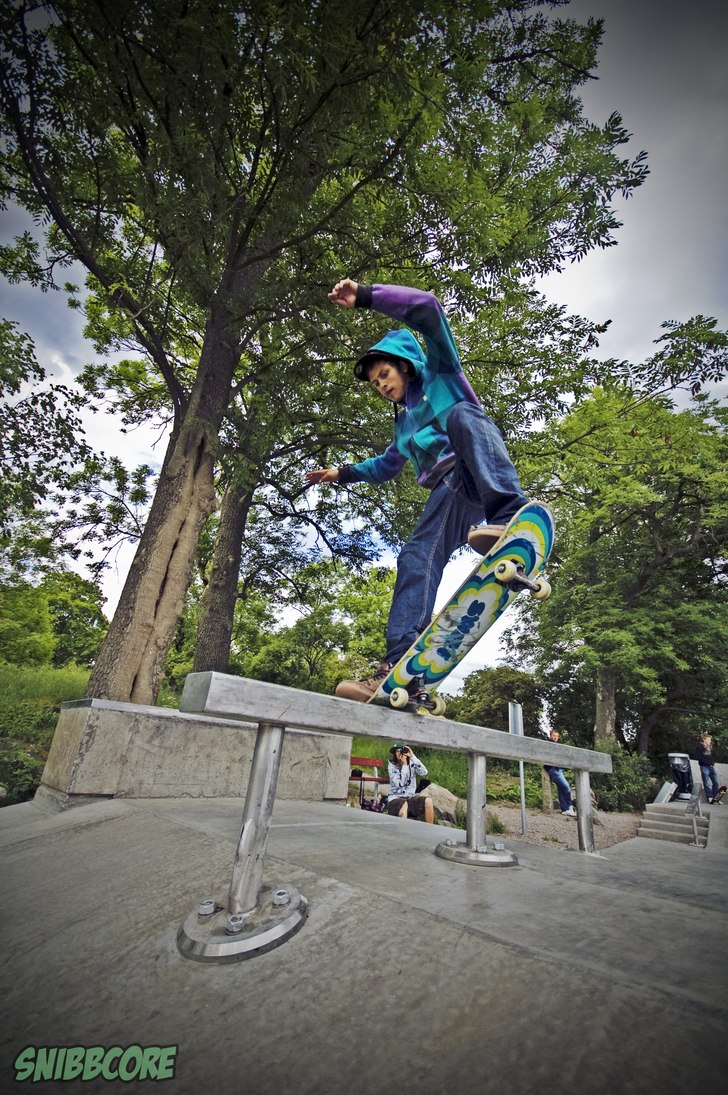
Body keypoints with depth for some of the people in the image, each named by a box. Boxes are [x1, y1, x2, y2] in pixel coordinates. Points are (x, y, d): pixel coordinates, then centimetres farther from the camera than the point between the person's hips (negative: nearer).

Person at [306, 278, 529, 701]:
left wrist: (365, 296, -4)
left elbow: (427, 309, 1)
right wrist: (344, 473, 42)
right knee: (416, 559, -18)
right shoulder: (404, 421, 33)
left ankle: (509, 515, -56)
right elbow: (387, 465, 48)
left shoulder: (441, 372, 17)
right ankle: (401, 666, -29)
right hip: (451, 491, 6)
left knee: (461, 414, -35)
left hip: (485, 475, -5)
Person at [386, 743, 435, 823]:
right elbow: (399, 784, -16)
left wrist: (412, 756, -17)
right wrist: (404, 765, -16)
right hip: (396, 798, -3)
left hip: (411, 797, 3)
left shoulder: (412, 763, 3)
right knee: (404, 804, -37)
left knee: (428, 800, -24)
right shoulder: (392, 765, -4)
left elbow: (424, 772, -15)